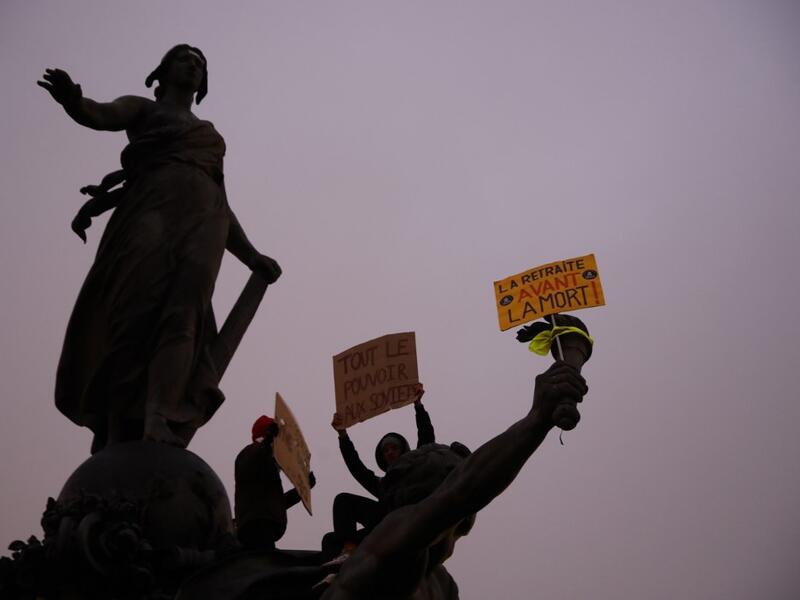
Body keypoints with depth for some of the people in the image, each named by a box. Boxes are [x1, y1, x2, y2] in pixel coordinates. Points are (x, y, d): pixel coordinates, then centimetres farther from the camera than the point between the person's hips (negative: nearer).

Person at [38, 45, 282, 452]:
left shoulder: (210, 136, 37)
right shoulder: (142, 108, 26)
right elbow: (100, 115, 4)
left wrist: (251, 257, 23)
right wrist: (72, 100, -20)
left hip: (202, 219, 2)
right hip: (151, 205, -2)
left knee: (183, 306, -26)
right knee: (137, 310, -23)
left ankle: (160, 431, -47)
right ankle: (120, 444, -31)